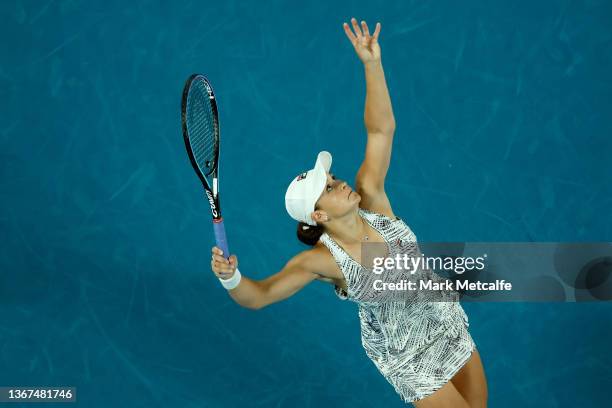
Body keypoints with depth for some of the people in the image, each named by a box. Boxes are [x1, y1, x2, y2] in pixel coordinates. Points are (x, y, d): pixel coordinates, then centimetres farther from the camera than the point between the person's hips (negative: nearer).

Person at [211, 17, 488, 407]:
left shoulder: (370, 198, -16)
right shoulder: (320, 260, -26)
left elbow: (381, 130, -17)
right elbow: (258, 296, -24)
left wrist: (372, 63, -26)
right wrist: (231, 277, -45)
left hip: (448, 323, 5)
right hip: (409, 357, -5)